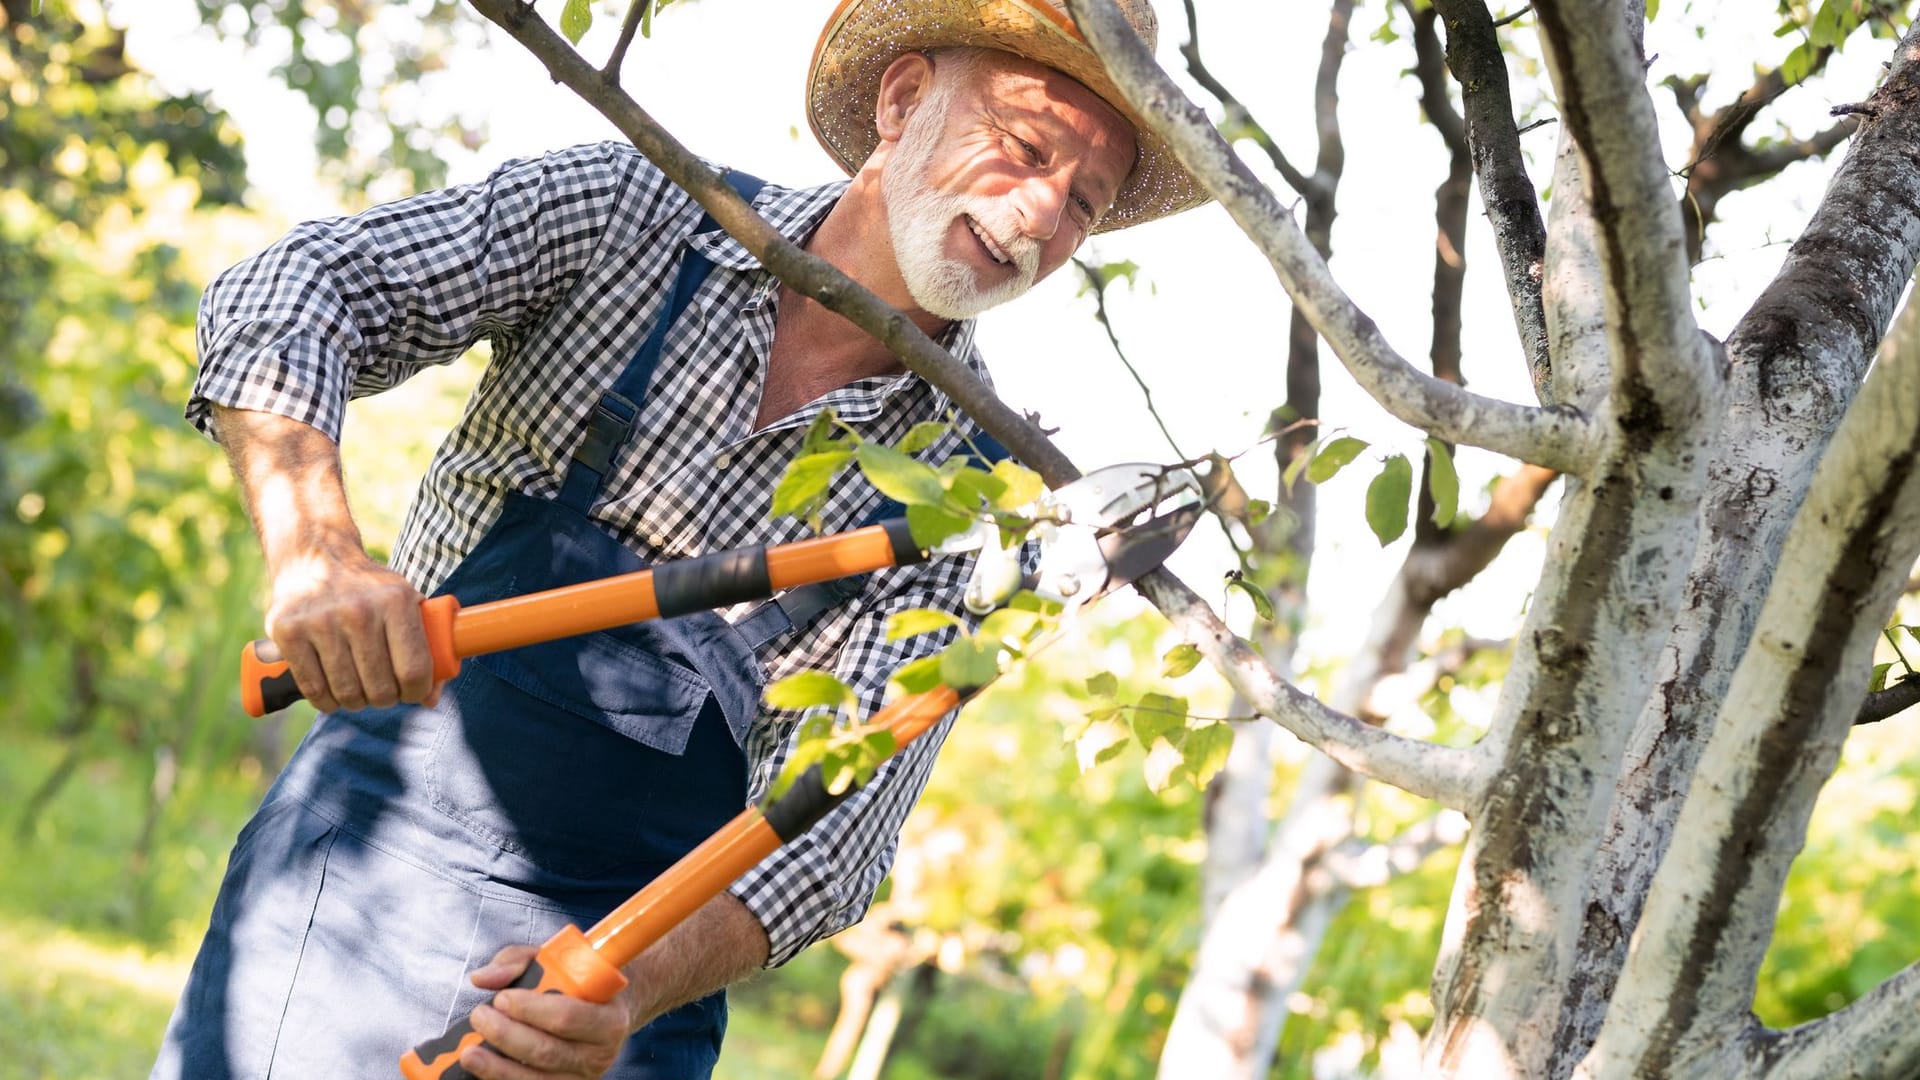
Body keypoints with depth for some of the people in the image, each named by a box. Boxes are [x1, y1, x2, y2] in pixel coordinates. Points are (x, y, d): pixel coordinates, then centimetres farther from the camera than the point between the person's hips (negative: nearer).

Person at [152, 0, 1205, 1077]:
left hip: (641, 947, 1)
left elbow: (834, 815, -12)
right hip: (371, 860, 0)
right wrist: (314, 546, -30)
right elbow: (291, 296, -10)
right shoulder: (634, 214, -5)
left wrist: (634, 987, -30)